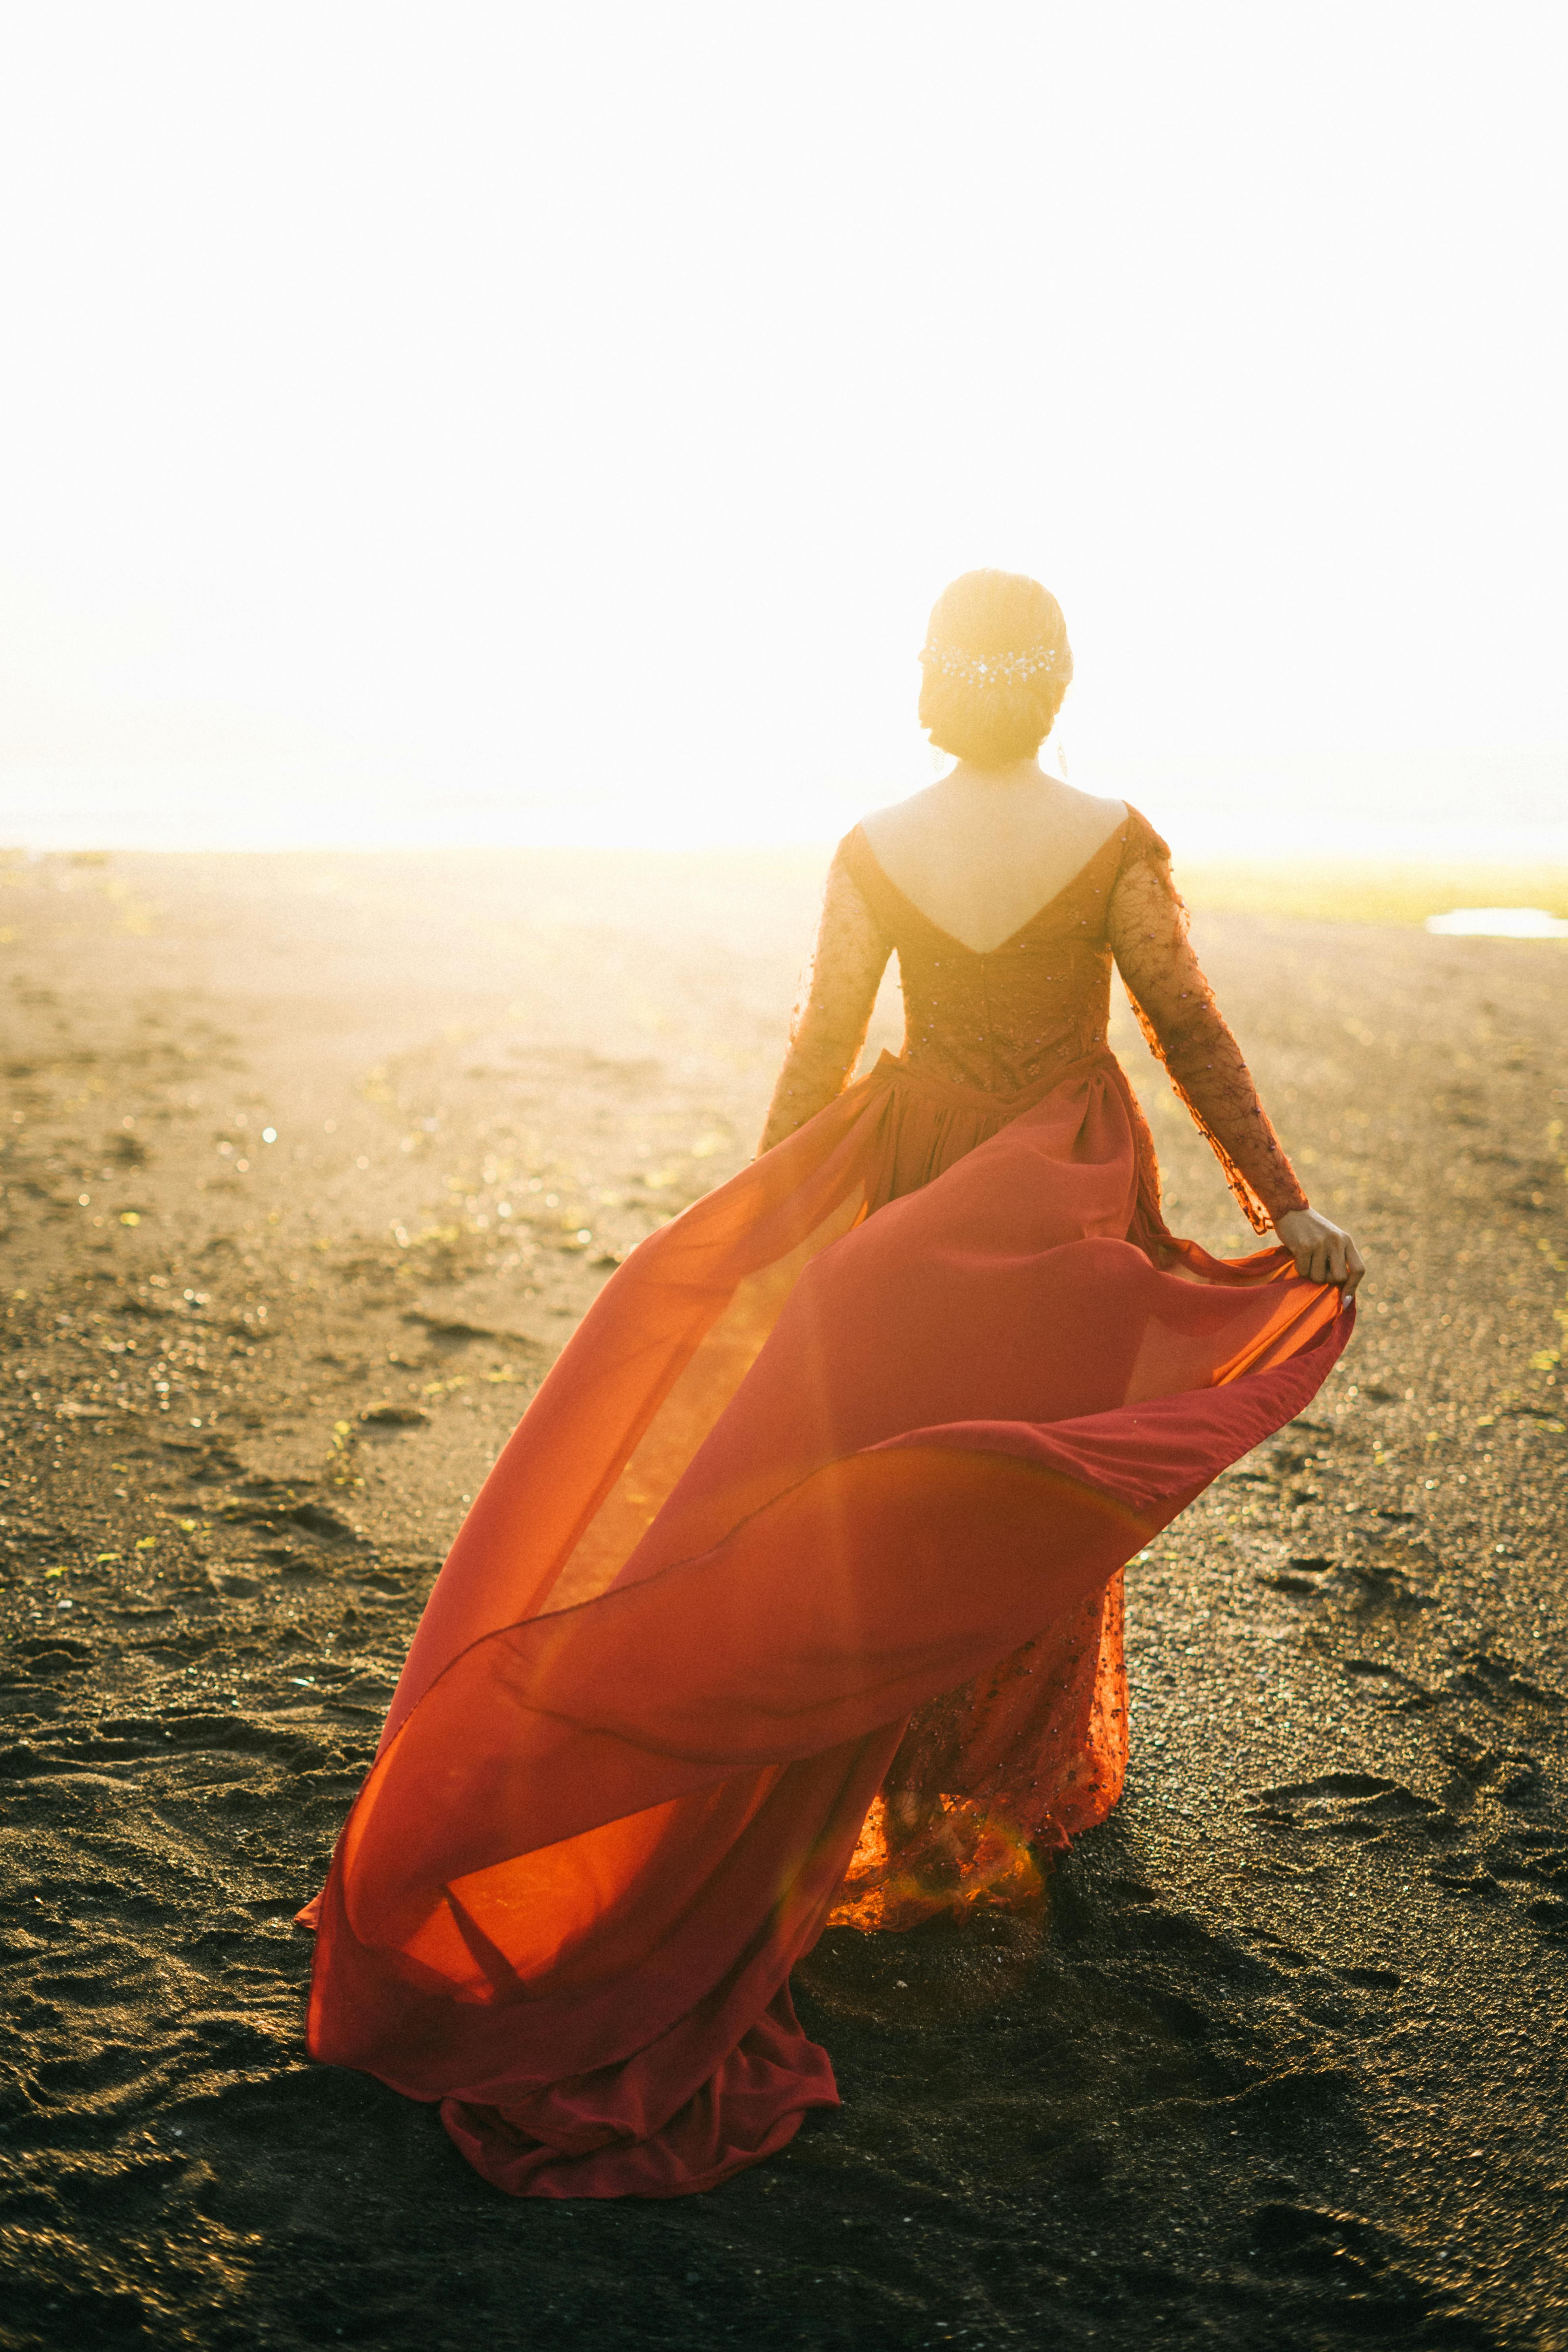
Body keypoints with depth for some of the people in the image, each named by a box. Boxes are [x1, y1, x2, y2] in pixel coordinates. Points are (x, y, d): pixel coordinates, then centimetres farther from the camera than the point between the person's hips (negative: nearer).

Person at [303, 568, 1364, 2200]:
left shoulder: (874, 853, -8)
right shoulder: (1116, 844, -13)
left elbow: (819, 1052, -4)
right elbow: (1193, 1039, -12)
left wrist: (760, 1227, 7)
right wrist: (1286, 1210, -5)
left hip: (918, 1183, 1)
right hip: (1076, 1202, -1)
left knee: (902, 1498, 15)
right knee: (1049, 1487, 15)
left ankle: (918, 1813, 25)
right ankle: (1024, 1791, 28)